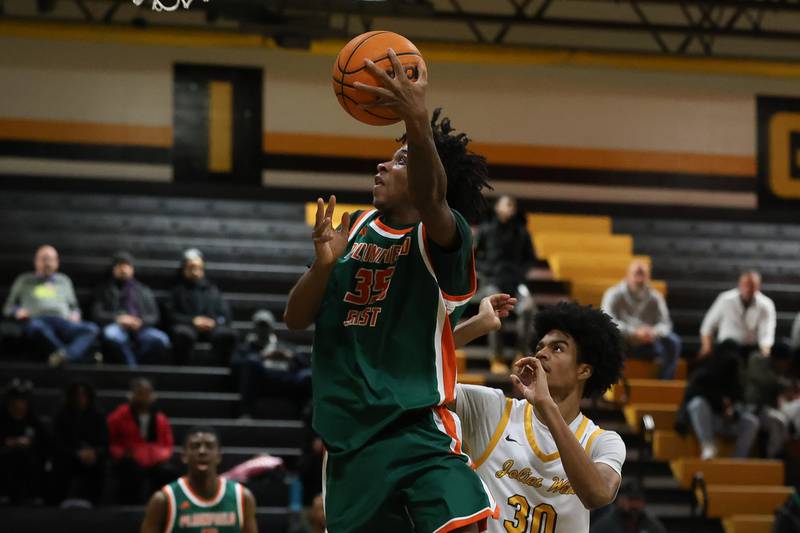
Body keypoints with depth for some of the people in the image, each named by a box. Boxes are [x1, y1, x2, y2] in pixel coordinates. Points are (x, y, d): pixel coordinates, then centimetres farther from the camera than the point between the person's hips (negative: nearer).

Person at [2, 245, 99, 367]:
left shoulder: (64, 280, 34)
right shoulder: (24, 281, 26)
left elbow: (74, 306, 34)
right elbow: (8, 308, 25)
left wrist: (75, 314, 10)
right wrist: (17, 312, 1)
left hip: (64, 323, 3)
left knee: (92, 329, -32)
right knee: (35, 327, -44)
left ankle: (69, 354, -59)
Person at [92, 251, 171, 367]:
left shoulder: (144, 291, 29)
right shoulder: (105, 290, 25)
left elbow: (154, 316, 17)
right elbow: (97, 314, 10)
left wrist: (141, 321, -7)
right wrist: (117, 318, -10)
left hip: (140, 328, 2)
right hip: (117, 326, -1)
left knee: (160, 339, -34)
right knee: (111, 335, -41)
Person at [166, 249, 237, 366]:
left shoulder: (212, 290, 29)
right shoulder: (178, 290, 23)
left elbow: (225, 316, 19)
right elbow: (171, 315, 9)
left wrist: (214, 322, -4)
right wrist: (193, 321, -8)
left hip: (211, 327, 2)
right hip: (188, 326, -2)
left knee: (228, 333, -34)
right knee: (183, 333, -41)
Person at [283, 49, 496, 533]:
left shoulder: (440, 236, -5)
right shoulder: (355, 230, 13)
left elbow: (429, 197, -30)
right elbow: (296, 319, 11)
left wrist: (418, 125, -49)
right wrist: (324, 262, -9)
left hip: (418, 428, -6)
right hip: (349, 437, 6)